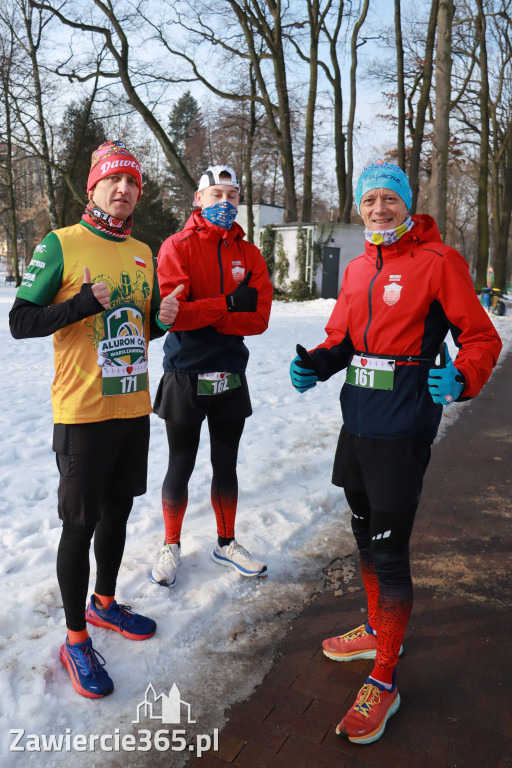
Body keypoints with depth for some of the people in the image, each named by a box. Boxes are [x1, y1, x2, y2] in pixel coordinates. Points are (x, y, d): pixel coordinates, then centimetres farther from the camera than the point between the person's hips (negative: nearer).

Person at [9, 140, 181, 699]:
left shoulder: (143, 253, 11)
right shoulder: (60, 245, -7)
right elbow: (20, 322, -9)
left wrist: (162, 318, -3)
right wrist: (85, 302, -22)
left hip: (134, 407, 6)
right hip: (83, 413, -6)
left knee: (117, 510, 18)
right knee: (79, 524, 4)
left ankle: (104, 603, 41)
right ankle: (75, 639, 23)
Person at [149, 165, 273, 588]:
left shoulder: (249, 254, 5)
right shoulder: (177, 247, -5)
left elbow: (259, 318, -7)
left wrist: (202, 316, -16)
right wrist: (228, 304, -19)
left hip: (231, 376, 3)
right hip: (185, 375, -3)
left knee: (226, 465, 15)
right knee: (181, 465, 9)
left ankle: (226, 544, 33)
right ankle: (171, 546, 29)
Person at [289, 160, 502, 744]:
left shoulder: (438, 261, -8)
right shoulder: (356, 269, 13)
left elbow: (481, 338, -9)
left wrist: (460, 379, -28)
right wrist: (313, 365, -1)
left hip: (401, 432, -7)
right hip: (356, 424, 8)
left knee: (389, 553, 0)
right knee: (366, 535, 21)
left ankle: (383, 683, 19)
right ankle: (379, 632, 44)